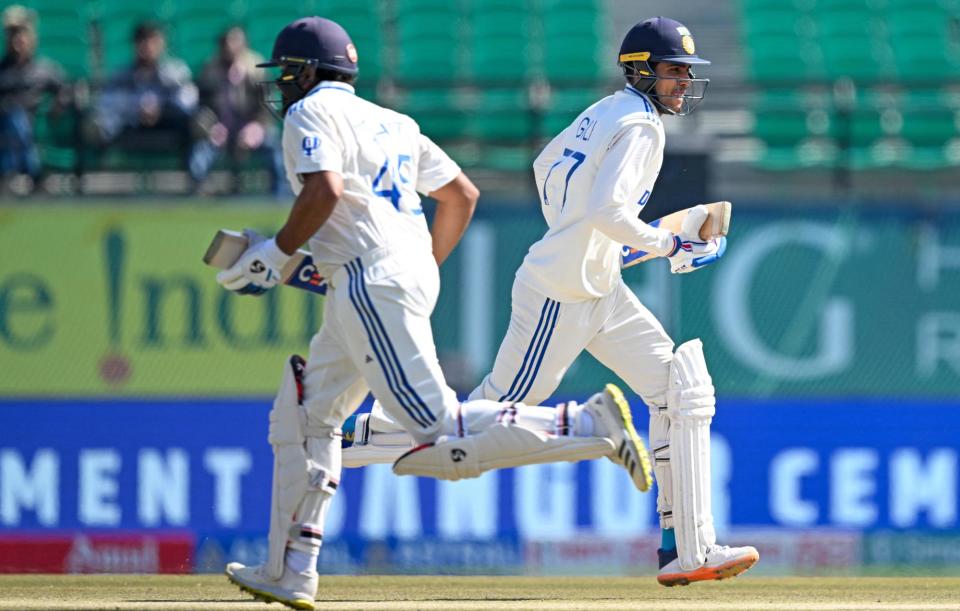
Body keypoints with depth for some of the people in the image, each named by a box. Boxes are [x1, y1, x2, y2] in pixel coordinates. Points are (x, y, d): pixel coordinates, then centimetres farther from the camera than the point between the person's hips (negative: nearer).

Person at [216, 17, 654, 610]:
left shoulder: (311, 112, 0)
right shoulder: (393, 122, 24)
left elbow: (325, 190, -18)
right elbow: (462, 194, 22)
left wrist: (277, 253, -6)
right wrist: (428, 267, 28)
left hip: (371, 280, -10)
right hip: (416, 274, 10)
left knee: (441, 432, -18)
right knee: (302, 415, 17)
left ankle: (589, 424, -26)